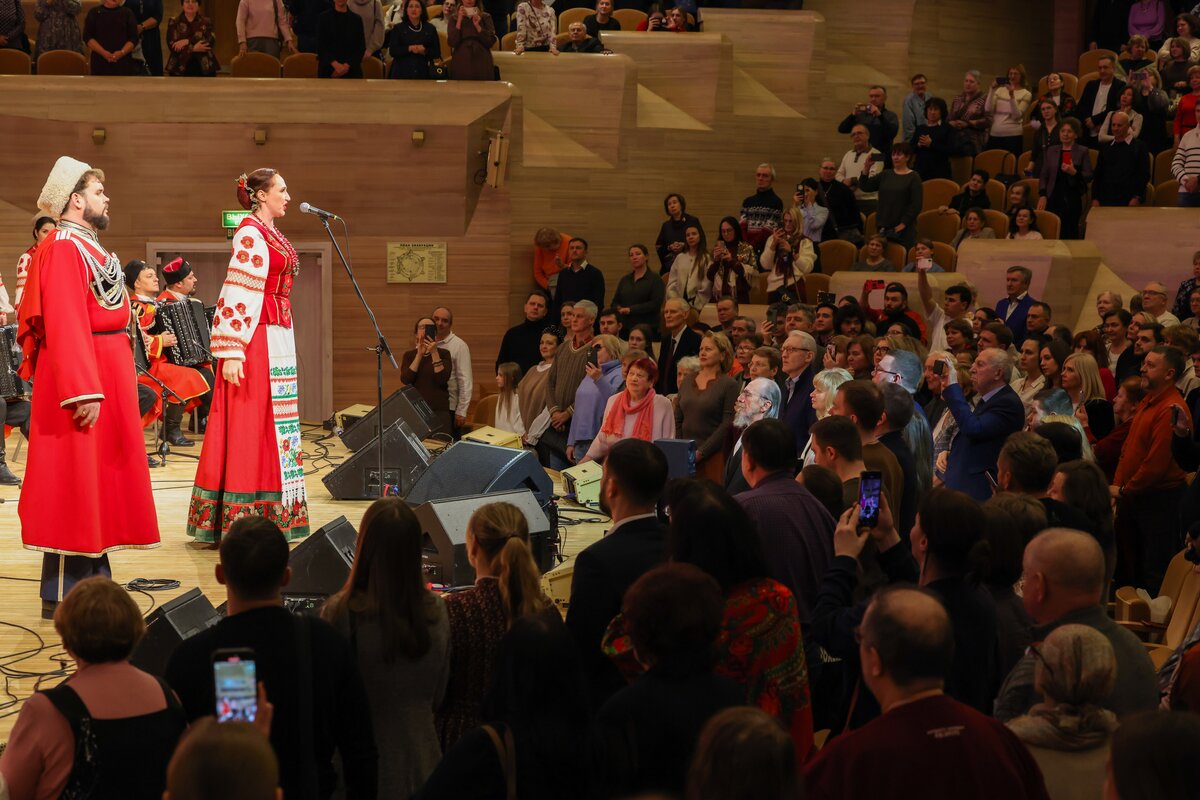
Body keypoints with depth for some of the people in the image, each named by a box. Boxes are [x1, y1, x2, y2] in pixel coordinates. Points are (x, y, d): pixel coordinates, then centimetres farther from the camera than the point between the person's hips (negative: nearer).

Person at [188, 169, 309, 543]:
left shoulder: (272, 234, 16)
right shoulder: (250, 233, -11)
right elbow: (236, 294, -17)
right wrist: (231, 352, -23)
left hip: (278, 337, 9)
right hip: (255, 339, -9)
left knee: (272, 421, 9)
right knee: (248, 424, -7)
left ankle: (271, 512, 12)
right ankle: (240, 516, -4)